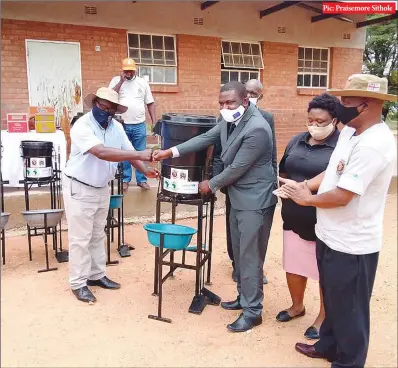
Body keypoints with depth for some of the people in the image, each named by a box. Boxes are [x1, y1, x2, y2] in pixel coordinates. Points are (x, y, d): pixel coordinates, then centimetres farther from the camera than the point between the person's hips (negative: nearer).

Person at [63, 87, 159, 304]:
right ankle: (78, 283, 14)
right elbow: (102, 152, -38)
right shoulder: (82, 126, -24)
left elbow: (128, 152, -1)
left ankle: (96, 275, 30)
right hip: (79, 189, -7)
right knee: (80, 238, 1)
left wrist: (145, 170, -21)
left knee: (98, 235, 16)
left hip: (102, 188, 7)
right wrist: (140, 154, -42)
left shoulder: (116, 127, -1)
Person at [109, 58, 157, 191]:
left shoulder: (143, 82, 8)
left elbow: (150, 103, 9)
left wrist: (154, 122, 3)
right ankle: (125, 179, 17)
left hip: (139, 125, 1)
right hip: (122, 125, -1)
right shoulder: (116, 81, 4)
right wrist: (121, 81, -12)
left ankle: (141, 179, 15)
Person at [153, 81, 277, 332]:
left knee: (250, 256, -1)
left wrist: (211, 185, -7)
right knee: (240, 253, 18)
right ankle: (244, 297, 35)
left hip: (255, 200, -9)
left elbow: (237, 168, -22)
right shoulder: (231, 120, 4)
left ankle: (253, 311, 13)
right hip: (238, 197, 9)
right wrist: (171, 152, 2)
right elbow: (207, 138, 8)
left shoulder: (256, 129, -25)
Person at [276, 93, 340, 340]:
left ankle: (324, 317, 31)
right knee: (292, 264, 18)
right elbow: (283, 172, 17)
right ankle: (297, 306, 41)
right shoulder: (297, 141, 8)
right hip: (294, 217, 6)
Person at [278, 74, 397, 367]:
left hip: (351, 244, -9)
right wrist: (304, 186, -2)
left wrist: (306, 199, -10)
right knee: (333, 300, 26)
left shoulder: (373, 145, -26)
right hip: (332, 235, 9)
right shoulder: (350, 131, 5)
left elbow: (342, 196, -27)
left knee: (349, 309, 12)